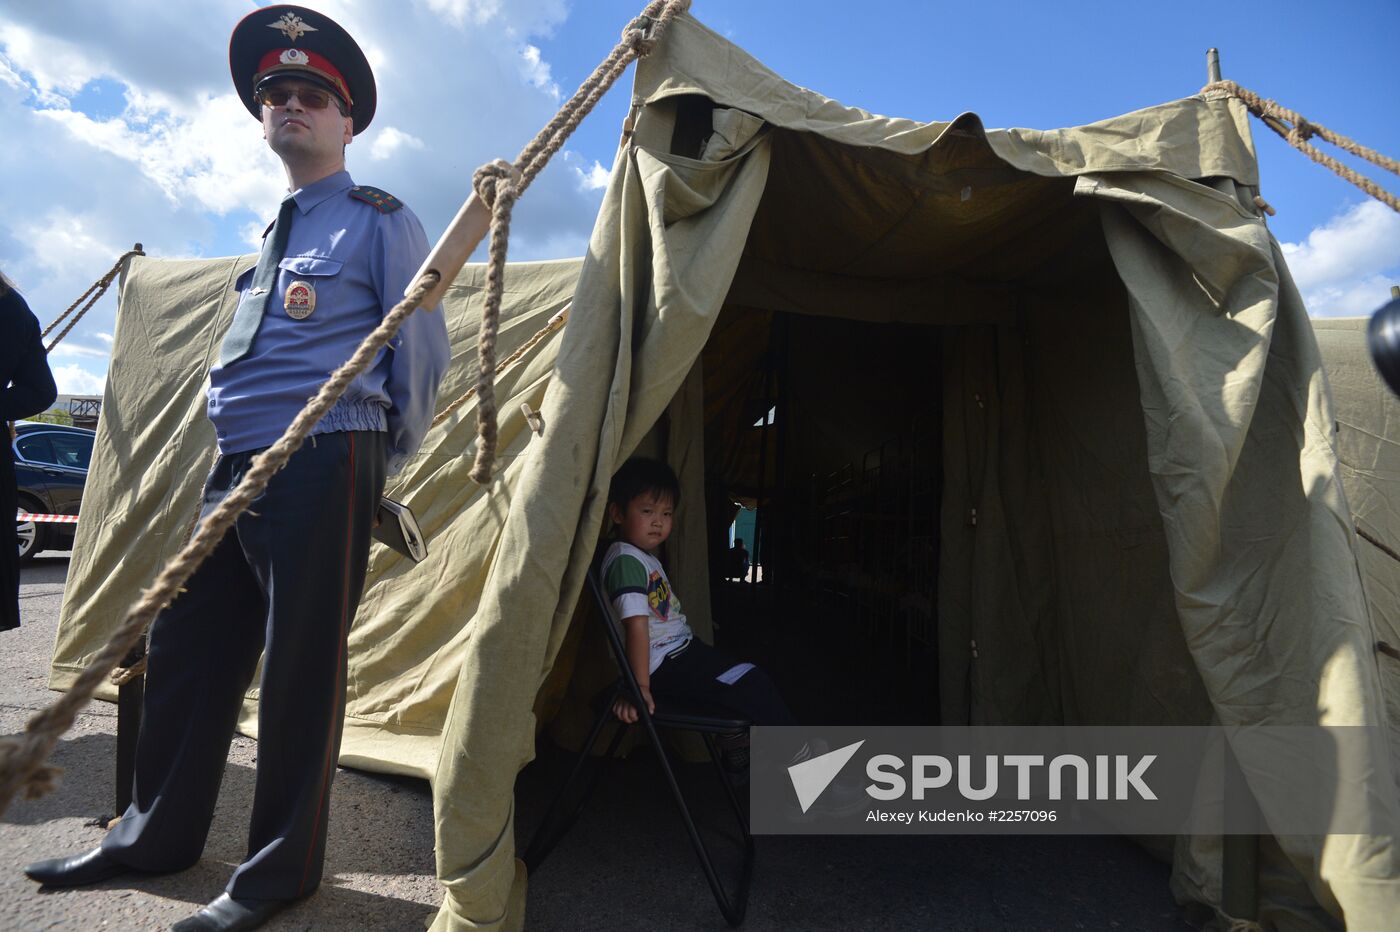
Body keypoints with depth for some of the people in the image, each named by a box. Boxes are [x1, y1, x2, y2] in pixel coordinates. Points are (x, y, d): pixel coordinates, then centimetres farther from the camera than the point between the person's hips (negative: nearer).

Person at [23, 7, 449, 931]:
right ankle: (157, 833, 33)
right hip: (235, 466, 9)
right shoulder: (278, 231, 25)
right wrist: (235, 465, 22)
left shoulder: (379, 219, 2)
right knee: (188, 648, 14)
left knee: (301, 667, -2)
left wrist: (392, 460, 1)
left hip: (322, 466, -8)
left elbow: (423, 350, -2)